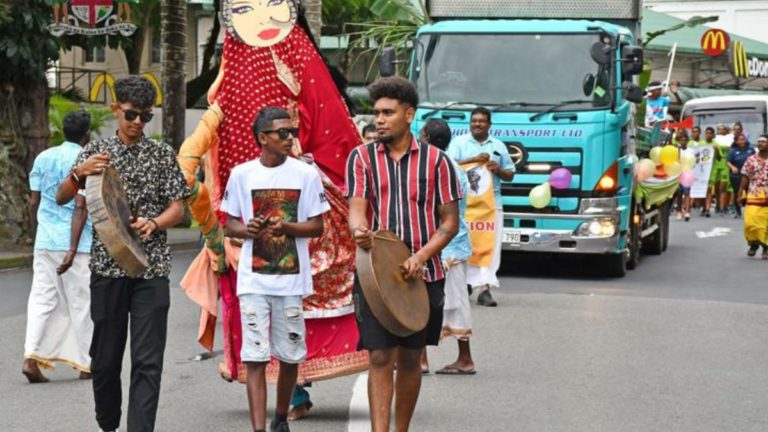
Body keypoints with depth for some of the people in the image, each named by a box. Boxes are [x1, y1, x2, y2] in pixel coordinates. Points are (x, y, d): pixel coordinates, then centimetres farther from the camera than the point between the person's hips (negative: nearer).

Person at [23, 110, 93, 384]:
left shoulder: (43, 158, 8)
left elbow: (33, 203, 11)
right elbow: (80, 207, -16)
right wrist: (73, 249, -19)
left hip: (44, 242, 5)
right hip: (75, 243, -4)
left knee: (41, 300, 6)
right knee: (81, 304, 5)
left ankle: (31, 358, -9)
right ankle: (86, 364, 12)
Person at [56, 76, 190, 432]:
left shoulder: (163, 155, 7)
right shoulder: (96, 151, 8)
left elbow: (178, 208, 6)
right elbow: (62, 197, 5)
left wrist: (153, 223, -15)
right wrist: (79, 174, -16)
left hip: (151, 270, -1)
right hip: (107, 268, 1)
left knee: (147, 360, -7)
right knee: (105, 355, 7)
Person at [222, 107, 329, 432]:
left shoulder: (305, 174, 1)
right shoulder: (241, 174, 2)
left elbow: (317, 226, 2)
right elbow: (230, 225, 10)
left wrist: (286, 227, -16)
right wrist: (248, 229, -13)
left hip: (292, 279, 1)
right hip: (253, 279, 0)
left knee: (290, 356, 9)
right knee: (255, 357, -7)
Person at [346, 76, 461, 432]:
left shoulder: (436, 160, 3)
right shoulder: (362, 157, 4)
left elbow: (450, 221, 2)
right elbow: (357, 208, -6)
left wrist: (421, 257, -13)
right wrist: (359, 231, -30)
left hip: (422, 275, 1)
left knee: (410, 359, 10)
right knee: (380, 358, -8)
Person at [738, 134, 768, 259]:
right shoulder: (751, 160, 6)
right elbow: (745, 178, 8)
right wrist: (741, 194, 3)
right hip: (753, 196, 1)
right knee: (750, 222, -9)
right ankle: (753, 244, 15)